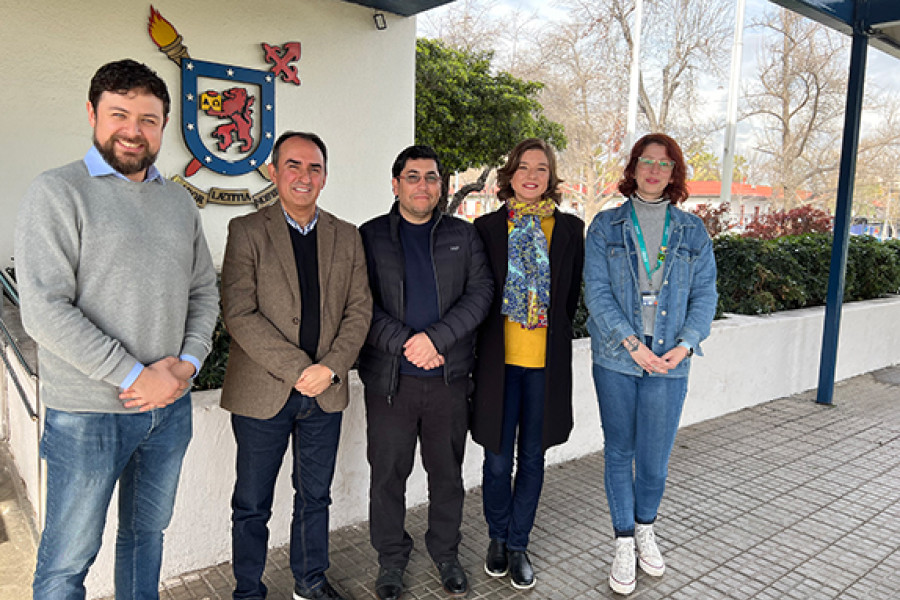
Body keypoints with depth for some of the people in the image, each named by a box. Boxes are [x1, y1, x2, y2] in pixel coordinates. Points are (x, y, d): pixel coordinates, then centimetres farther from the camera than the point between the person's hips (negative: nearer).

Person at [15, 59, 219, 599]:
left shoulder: (179, 201, 10)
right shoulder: (58, 192, -8)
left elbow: (205, 292, 11)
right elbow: (45, 310, -16)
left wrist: (186, 362, -5)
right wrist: (136, 376, -17)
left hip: (170, 407, 5)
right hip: (87, 413, -5)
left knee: (147, 535, 20)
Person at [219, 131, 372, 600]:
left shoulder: (346, 237, 7)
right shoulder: (246, 231, -5)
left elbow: (359, 310, 3)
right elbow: (239, 314, -13)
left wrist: (331, 367, -11)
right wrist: (297, 369, -18)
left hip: (327, 391, 4)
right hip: (263, 393, -3)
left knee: (315, 496, 18)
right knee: (252, 505, 11)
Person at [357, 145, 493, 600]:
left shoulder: (463, 235, 9)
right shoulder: (370, 236, 4)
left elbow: (480, 292, -1)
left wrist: (436, 337, -14)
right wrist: (405, 344, -14)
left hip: (449, 376, 2)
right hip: (389, 377, -1)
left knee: (448, 472, 13)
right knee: (388, 473, 9)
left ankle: (445, 553, 34)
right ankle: (392, 558, 30)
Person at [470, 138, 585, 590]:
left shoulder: (570, 228, 5)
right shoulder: (487, 227, 2)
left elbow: (571, 294, 10)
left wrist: (551, 335, 6)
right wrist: (487, 343, 2)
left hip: (547, 361, 1)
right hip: (498, 358, -1)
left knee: (532, 457, 10)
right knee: (498, 459, 8)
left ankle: (518, 545, 28)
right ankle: (497, 537, 31)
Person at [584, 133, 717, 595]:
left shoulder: (692, 231, 8)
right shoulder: (606, 225, 2)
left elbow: (705, 294, 7)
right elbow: (596, 291, -5)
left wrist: (686, 344, -9)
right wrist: (631, 343, -15)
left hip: (669, 362, 1)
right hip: (616, 357, -1)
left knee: (655, 457, 7)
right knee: (619, 452, 9)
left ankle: (645, 528, 34)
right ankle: (624, 543, 26)